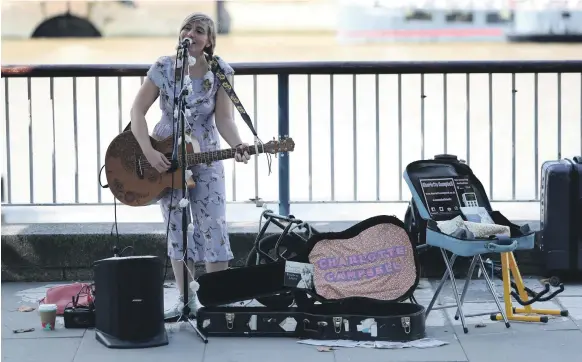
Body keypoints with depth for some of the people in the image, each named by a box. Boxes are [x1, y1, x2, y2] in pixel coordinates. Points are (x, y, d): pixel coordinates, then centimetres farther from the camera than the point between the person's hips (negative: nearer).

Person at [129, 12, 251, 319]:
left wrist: (237, 147, -36)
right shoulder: (163, 68, -10)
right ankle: (186, 300, 13)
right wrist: (148, 152, -22)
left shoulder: (220, 72, -10)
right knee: (178, 229, 5)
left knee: (213, 229, -6)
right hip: (164, 157, 1)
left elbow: (224, 119, -17)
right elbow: (137, 111, -11)